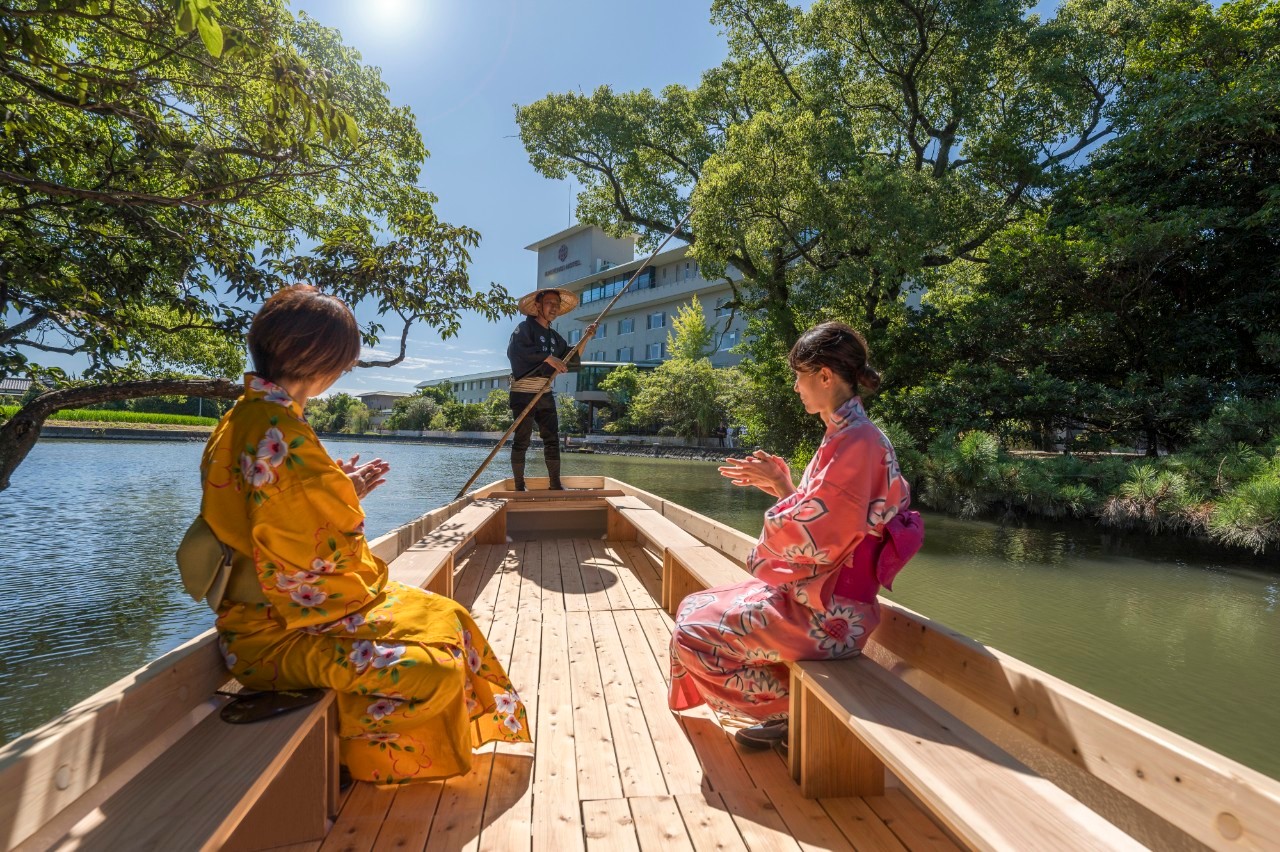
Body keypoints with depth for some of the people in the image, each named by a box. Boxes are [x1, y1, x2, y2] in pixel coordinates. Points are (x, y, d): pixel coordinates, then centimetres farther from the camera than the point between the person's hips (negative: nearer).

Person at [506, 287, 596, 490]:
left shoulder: (554, 336, 16)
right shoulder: (525, 328, -7)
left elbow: (572, 360, 16)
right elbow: (515, 350, -26)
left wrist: (584, 339, 4)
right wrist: (548, 358, -29)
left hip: (545, 393, 7)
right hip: (523, 393, -7)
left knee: (552, 439, 6)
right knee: (522, 440, -3)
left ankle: (555, 484, 12)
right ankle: (519, 487, 5)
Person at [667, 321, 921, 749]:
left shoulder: (857, 440, -21)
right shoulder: (844, 435, 9)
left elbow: (815, 533, -22)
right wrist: (780, 483, 4)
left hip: (827, 609, -10)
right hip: (813, 589, 10)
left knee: (693, 636, -10)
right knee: (694, 609, 12)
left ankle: (791, 711, 8)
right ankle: (780, 708, 17)